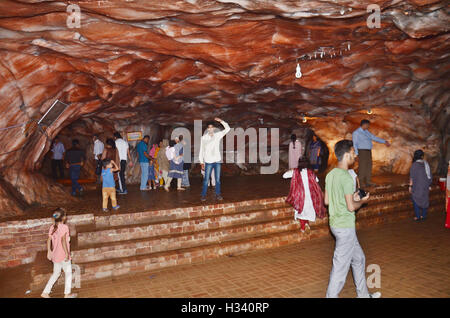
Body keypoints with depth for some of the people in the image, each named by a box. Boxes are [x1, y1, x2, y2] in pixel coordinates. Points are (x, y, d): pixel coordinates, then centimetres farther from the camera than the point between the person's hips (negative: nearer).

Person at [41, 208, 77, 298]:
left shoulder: (52, 227, 3)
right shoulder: (64, 227, -18)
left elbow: (49, 240, 4)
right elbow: (63, 241, -25)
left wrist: (49, 251, 13)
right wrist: (67, 253, -21)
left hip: (55, 255, 7)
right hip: (63, 256, -7)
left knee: (56, 273, 23)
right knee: (68, 273, 11)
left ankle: (45, 292, 23)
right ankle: (67, 294, 18)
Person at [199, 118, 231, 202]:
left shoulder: (218, 135, 6)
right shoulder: (203, 138, 0)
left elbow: (227, 128, 4)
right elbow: (201, 150, 2)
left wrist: (221, 121, -6)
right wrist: (201, 162, -1)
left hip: (217, 161, 2)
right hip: (208, 162, -2)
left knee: (217, 179, 8)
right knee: (206, 180, -1)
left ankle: (218, 194, 18)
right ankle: (203, 195, 8)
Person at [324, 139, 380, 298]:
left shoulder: (330, 174, 7)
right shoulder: (346, 178, -20)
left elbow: (326, 201, 11)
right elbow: (351, 207, -21)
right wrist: (362, 201, -1)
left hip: (336, 224, 10)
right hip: (345, 227, -9)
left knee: (358, 259, 22)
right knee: (341, 265, 2)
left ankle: (363, 294, 36)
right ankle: (331, 296, 12)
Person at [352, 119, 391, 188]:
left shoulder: (367, 132, 16)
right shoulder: (356, 132, -6)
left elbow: (374, 137, 20)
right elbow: (354, 144, -10)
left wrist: (384, 142, 17)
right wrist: (356, 154, -19)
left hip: (368, 151, 8)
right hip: (361, 151, -8)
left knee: (369, 166, 6)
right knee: (362, 167, -8)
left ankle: (368, 182, 12)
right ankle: (361, 182, -2)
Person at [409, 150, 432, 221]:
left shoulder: (414, 165, -16)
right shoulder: (426, 164, 1)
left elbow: (412, 177, -14)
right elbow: (430, 175, 6)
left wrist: (410, 186, -6)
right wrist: (428, 185, 14)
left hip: (417, 186, -5)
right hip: (425, 185, 5)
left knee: (416, 200, 6)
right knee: (425, 199, 15)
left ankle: (418, 216, 8)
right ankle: (424, 215, 21)